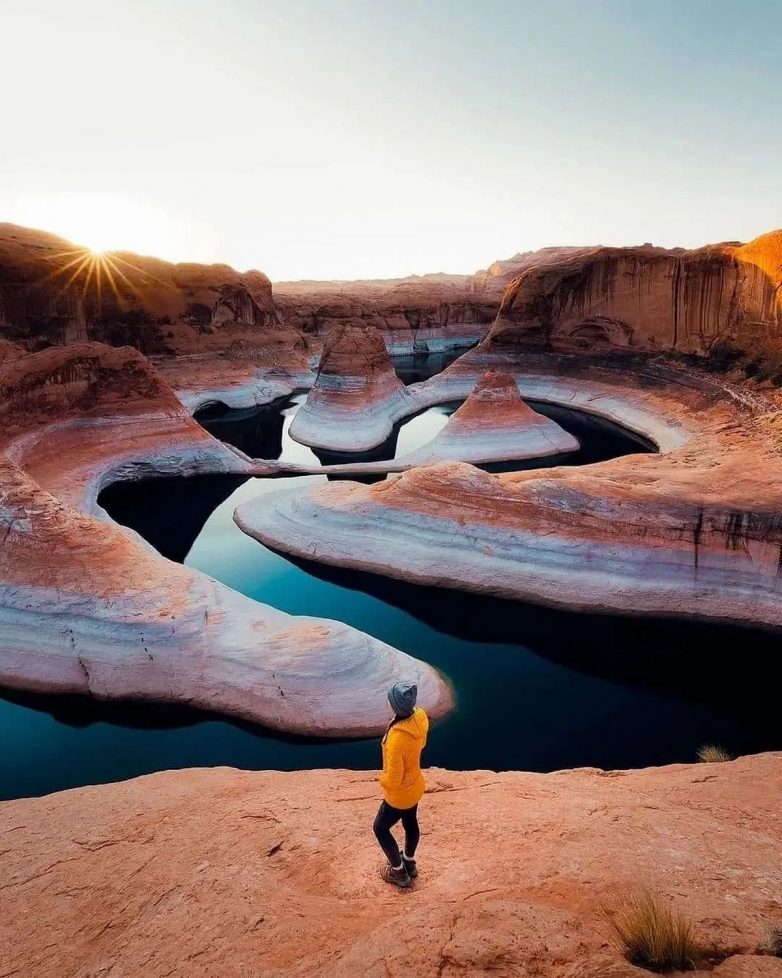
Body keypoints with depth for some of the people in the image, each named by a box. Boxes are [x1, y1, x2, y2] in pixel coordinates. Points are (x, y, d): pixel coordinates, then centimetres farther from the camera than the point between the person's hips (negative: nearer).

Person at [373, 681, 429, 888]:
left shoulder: (397, 739, -41)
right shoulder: (420, 718, -19)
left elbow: (393, 779, -29)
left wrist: (382, 781, -8)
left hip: (400, 794, -7)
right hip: (415, 786, 7)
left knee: (380, 828, 20)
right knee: (410, 824, 30)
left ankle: (399, 872, 36)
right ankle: (409, 863, 54)